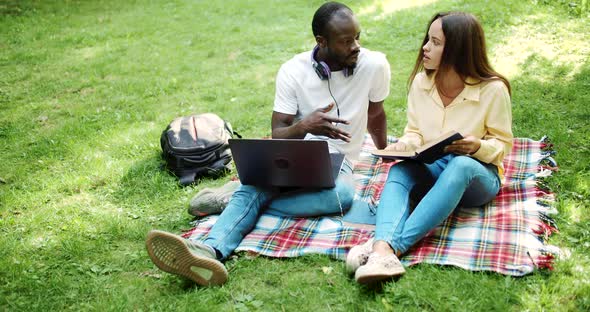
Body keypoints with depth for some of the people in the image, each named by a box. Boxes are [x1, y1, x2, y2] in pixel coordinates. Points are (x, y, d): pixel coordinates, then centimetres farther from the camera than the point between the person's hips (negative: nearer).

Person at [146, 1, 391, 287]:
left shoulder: (374, 65, -8)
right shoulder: (293, 71, -8)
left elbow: (375, 114, 12)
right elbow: (277, 135, -9)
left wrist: (385, 152, 28)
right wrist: (304, 126, -32)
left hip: (337, 162, 0)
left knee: (342, 195, -37)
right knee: (254, 186, -32)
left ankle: (241, 199, -29)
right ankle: (209, 251, -58)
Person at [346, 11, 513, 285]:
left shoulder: (492, 89, -12)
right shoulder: (421, 82, -1)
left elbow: (503, 144, -3)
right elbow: (415, 133, 8)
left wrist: (478, 147, -26)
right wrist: (402, 146, -15)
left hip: (476, 174, -3)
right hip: (431, 170, 3)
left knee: (460, 165, -39)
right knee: (399, 170, -31)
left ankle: (394, 244, -50)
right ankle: (382, 251, -58)